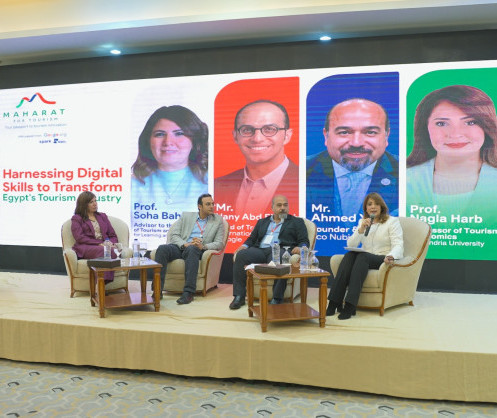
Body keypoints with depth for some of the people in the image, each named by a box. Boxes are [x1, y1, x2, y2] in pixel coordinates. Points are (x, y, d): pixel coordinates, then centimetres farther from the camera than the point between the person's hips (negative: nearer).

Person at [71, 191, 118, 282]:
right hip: (86, 247, -3)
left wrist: (110, 244, -3)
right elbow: (80, 237, -1)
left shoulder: (102, 216, 28)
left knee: (111, 251, -36)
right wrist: (98, 244, -14)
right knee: (103, 251, -38)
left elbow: (113, 236, 22)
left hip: (105, 246, 3)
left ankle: (104, 281, -45)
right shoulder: (76, 218, 15)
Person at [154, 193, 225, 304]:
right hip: (180, 247, 2)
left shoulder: (218, 220, 14)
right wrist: (185, 244, -14)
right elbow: (173, 235, 8)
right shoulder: (186, 216, 17)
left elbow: (219, 243, 4)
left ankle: (188, 293, -40)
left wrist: (203, 246, -15)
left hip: (197, 251, -2)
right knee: (162, 248, -30)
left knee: (192, 249, -38)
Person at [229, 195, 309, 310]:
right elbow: (252, 238, 24)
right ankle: (239, 296, -24)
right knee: (241, 255, -27)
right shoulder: (262, 222, 29)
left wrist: (300, 247, -14)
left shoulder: (297, 222, 20)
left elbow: (304, 241, 10)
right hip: (260, 250, 3)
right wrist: (244, 246, 1)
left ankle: (276, 299, -31)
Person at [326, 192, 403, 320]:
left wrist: (390, 256, -31)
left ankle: (350, 305, -43)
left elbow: (398, 245, -8)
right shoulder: (362, 222, 19)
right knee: (349, 255, -29)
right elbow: (350, 245, 7)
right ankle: (334, 303, -37)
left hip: (383, 260, -4)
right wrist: (361, 230, -10)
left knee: (362, 256, -34)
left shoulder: (392, 221, 6)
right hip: (364, 258, 4)